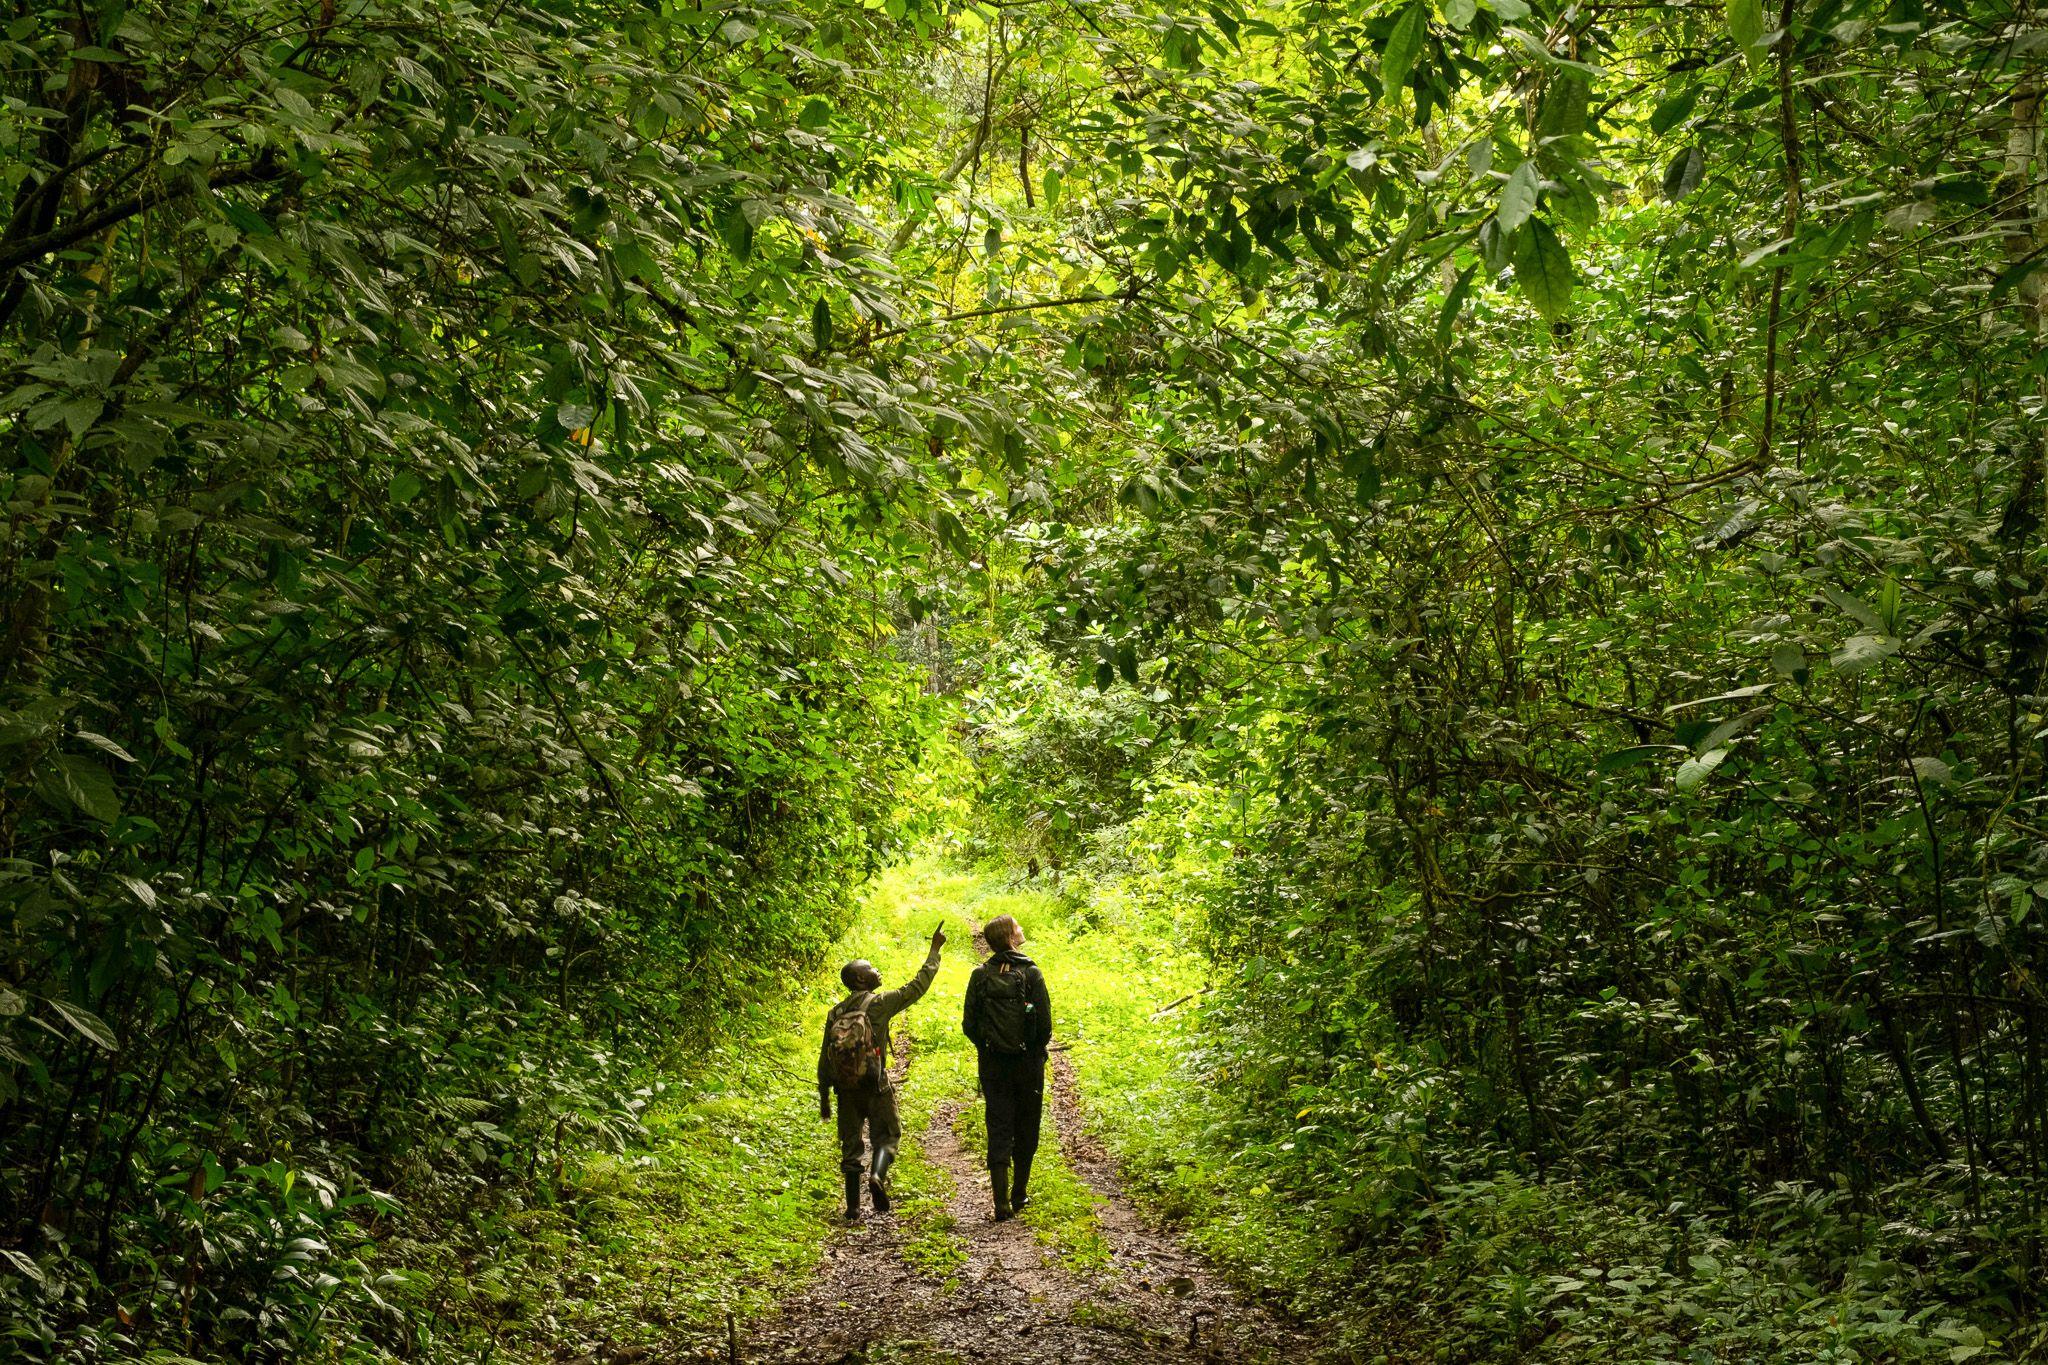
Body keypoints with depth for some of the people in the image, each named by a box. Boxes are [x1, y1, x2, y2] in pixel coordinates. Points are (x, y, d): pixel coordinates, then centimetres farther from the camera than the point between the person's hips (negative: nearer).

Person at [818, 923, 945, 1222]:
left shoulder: (835, 1013, 4)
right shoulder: (880, 1003, -8)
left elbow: (824, 1059, 5)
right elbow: (917, 986, -3)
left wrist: (824, 1097, 13)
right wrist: (934, 950, 6)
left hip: (845, 1089, 4)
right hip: (875, 1086, -4)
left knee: (851, 1145, 10)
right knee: (886, 1136, 10)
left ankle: (853, 1208, 7)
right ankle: (877, 1174, -20)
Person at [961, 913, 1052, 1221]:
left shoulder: (980, 975, -3)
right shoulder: (1031, 973, -10)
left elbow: (969, 1024, -2)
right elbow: (1045, 1023, -11)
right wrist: (1037, 1050, 7)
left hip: (992, 1064, 2)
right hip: (1028, 1063, -2)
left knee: (999, 1130, 4)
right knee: (1026, 1131, 13)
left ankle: (1001, 1203, -4)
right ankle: (1019, 1197, 21)